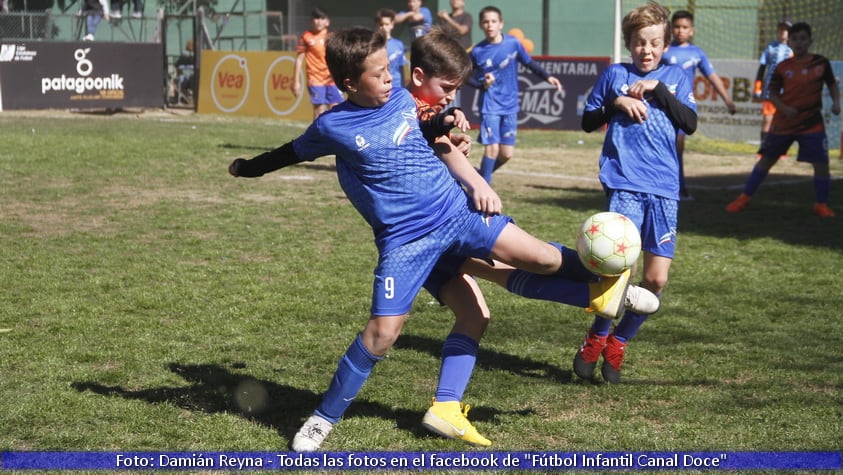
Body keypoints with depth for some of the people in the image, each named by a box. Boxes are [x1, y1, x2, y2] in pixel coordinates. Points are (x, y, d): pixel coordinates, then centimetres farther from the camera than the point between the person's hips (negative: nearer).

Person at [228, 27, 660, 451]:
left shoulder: (403, 100, 3)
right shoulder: (333, 127, -8)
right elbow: (293, 153, 11)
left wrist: (478, 187, 10)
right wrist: (245, 168, 20)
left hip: (457, 211, 4)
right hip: (406, 240, -3)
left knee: (543, 258, -7)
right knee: (382, 331, -11)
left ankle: (602, 294, 22)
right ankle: (324, 419, 5)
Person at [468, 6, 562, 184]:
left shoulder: (513, 43, -3)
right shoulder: (477, 51, -6)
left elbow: (530, 63, 9)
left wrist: (548, 77, -4)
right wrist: (482, 84, -13)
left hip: (510, 107, 3)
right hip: (490, 106, -3)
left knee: (507, 153, 3)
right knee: (492, 148, -12)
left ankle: (482, 175, 29)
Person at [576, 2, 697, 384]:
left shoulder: (676, 77, 13)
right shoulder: (615, 75, 10)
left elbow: (690, 124, 0)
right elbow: (588, 122, 13)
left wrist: (657, 89, -7)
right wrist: (616, 103, -4)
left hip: (664, 189, 2)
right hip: (624, 184, -2)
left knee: (656, 279, -2)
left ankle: (617, 343, 20)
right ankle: (596, 338, 9)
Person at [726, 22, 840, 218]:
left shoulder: (821, 62, -1)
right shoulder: (783, 67, -1)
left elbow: (832, 84, 10)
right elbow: (773, 93, 3)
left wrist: (836, 102, -8)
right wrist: (784, 108, -14)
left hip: (812, 122, 0)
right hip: (783, 122, 0)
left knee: (821, 162, -6)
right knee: (767, 159, 6)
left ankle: (821, 205, 12)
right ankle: (744, 198, 16)